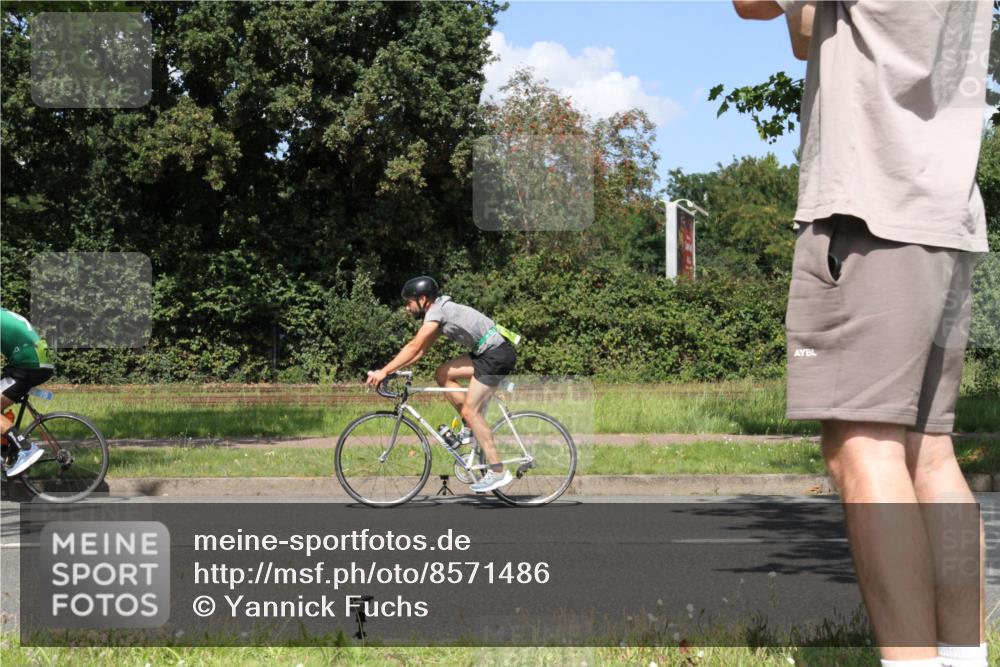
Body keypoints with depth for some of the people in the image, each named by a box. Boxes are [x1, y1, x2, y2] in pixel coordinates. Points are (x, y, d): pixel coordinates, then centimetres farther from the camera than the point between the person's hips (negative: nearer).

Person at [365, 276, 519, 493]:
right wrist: (389, 370, 11)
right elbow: (420, 350, 17)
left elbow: (414, 347, -18)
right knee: (442, 374, 9)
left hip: (497, 355, -10)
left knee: (469, 410, -10)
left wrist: (384, 371, -18)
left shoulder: (437, 311, -12)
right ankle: (471, 427, 11)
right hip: (488, 353, 10)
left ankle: (498, 472, -9)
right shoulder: (441, 310, 17)